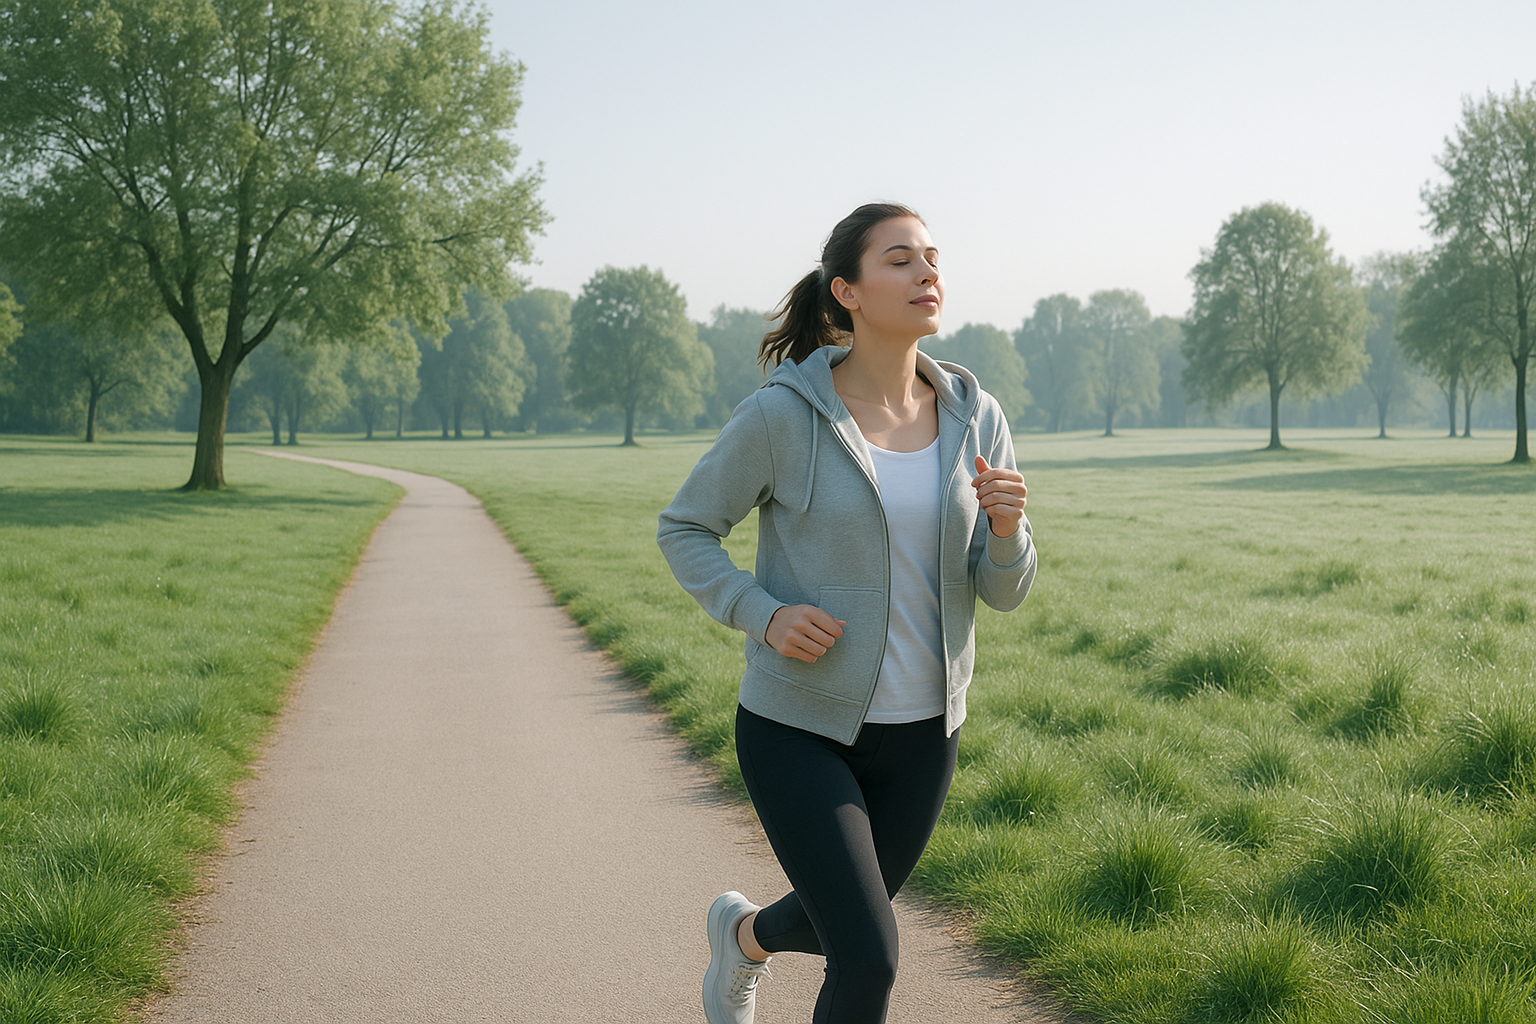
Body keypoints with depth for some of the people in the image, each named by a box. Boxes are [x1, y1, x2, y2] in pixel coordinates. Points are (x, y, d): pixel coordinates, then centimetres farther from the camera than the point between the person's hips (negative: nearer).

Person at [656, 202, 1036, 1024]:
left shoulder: (974, 418, -5)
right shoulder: (782, 414, -16)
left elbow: (1002, 588, -2)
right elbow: (684, 530, -4)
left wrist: (1007, 525, -25)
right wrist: (763, 616, -21)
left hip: (917, 731, 5)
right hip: (799, 727, -5)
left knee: (845, 924, 24)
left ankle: (744, 934, 59)